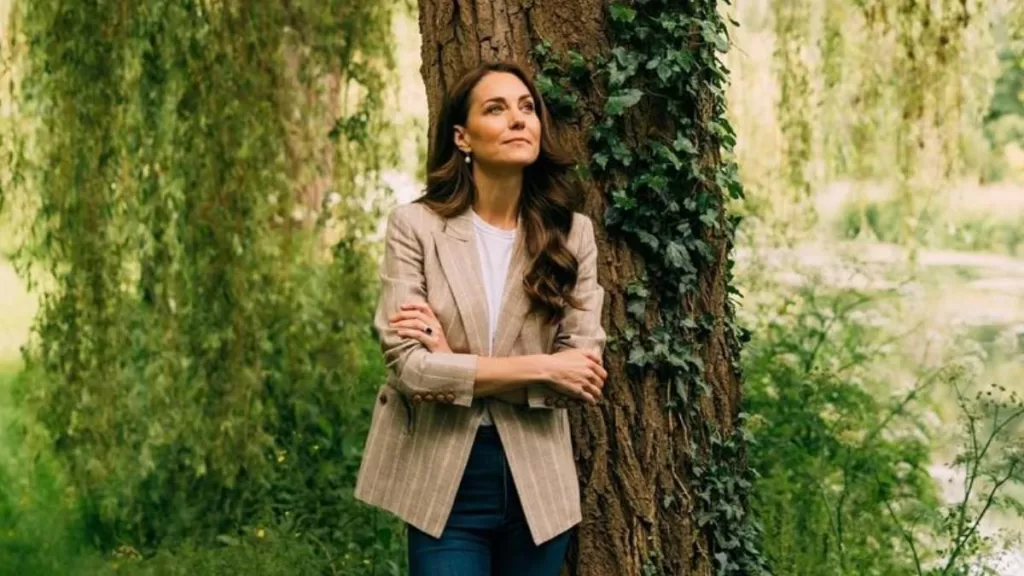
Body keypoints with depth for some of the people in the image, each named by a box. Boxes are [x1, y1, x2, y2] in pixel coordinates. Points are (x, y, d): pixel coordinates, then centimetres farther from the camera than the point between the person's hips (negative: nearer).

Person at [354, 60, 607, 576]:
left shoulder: (572, 234, 1)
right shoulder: (415, 225, -6)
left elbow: (583, 374, -5)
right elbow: (408, 365, -14)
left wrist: (458, 362, -14)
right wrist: (539, 367, -15)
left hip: (537, 481, 3)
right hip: (444, 481, -2)